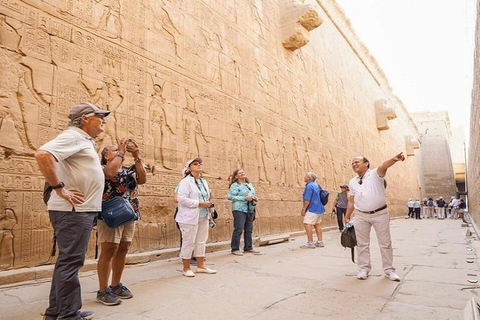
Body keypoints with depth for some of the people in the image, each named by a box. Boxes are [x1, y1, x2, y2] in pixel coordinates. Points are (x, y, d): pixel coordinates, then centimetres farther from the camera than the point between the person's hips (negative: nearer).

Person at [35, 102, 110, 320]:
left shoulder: (84, 140, 19)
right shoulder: (73, 136, -11)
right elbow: (42, 155, -27)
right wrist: (59, 189, -23)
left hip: (80, 210, 10)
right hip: (72, 210, -10)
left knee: (67, 261, 16)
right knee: (70, 261, -3)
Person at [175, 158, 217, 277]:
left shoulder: (204, 182, 14)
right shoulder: (185, 181, -10)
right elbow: (181, 198, -20)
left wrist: (209, 203, 0)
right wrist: (199, 203, -21)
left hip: (203, 217, 8)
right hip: (190, 217, -7)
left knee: (201, 241, 13)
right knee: (189, 242, 1)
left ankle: (200, 266, 25)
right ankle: (186, 268, 14)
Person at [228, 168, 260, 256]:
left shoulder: (249, 184, 17)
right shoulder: (235, 185, -5)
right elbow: (230, 196, -14)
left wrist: (254, 199, 3)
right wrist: (244, 198, -17)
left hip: (250, 210, 7)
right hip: (239, 209, -7)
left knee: (249, 229, 10)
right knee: (238, 229, -7)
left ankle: (248, 247, 21)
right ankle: (235, 249, 2)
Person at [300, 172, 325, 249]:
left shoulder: (309, 186, -15)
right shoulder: (316, 185, 13)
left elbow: (307, 199, -21)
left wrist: (304, 208, -15)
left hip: (312, 209, -10)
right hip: (319, 208, 10)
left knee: (307, 224, -10)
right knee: (317, 224, 13)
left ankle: (310, 243, -12)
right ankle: (320, 242, 17)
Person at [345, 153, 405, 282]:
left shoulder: (375, 174, -5)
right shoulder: (352, 182, 9)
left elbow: (384, 166, -29)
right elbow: (351, 201, 15)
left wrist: (393, 160, -50)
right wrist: (347, 216, 14)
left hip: (380, 214, -4)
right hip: (361, 216, 4)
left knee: (385, 243, 6)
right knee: (362, 244, 8)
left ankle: (389, 270, 20)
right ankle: (364, 269, 20)